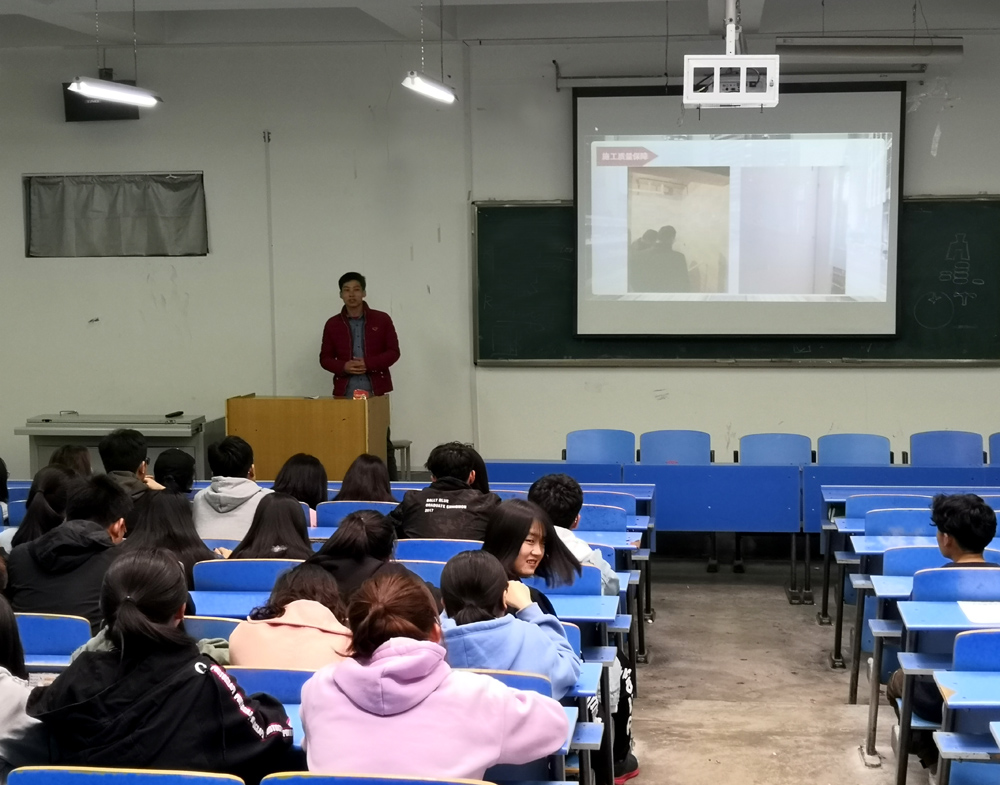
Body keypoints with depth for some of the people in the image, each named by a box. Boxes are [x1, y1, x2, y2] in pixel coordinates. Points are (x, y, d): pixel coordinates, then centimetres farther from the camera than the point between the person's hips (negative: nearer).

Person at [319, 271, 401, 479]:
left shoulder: (382, 319, 3)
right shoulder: (333, 324, 8)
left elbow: (393, 352, 2)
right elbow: (325, 358, 9)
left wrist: (368, 364, -13)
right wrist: (343, 366, -11)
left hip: (375, 391, -1)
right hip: (345, 392, 1)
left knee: (382, 440, 2)